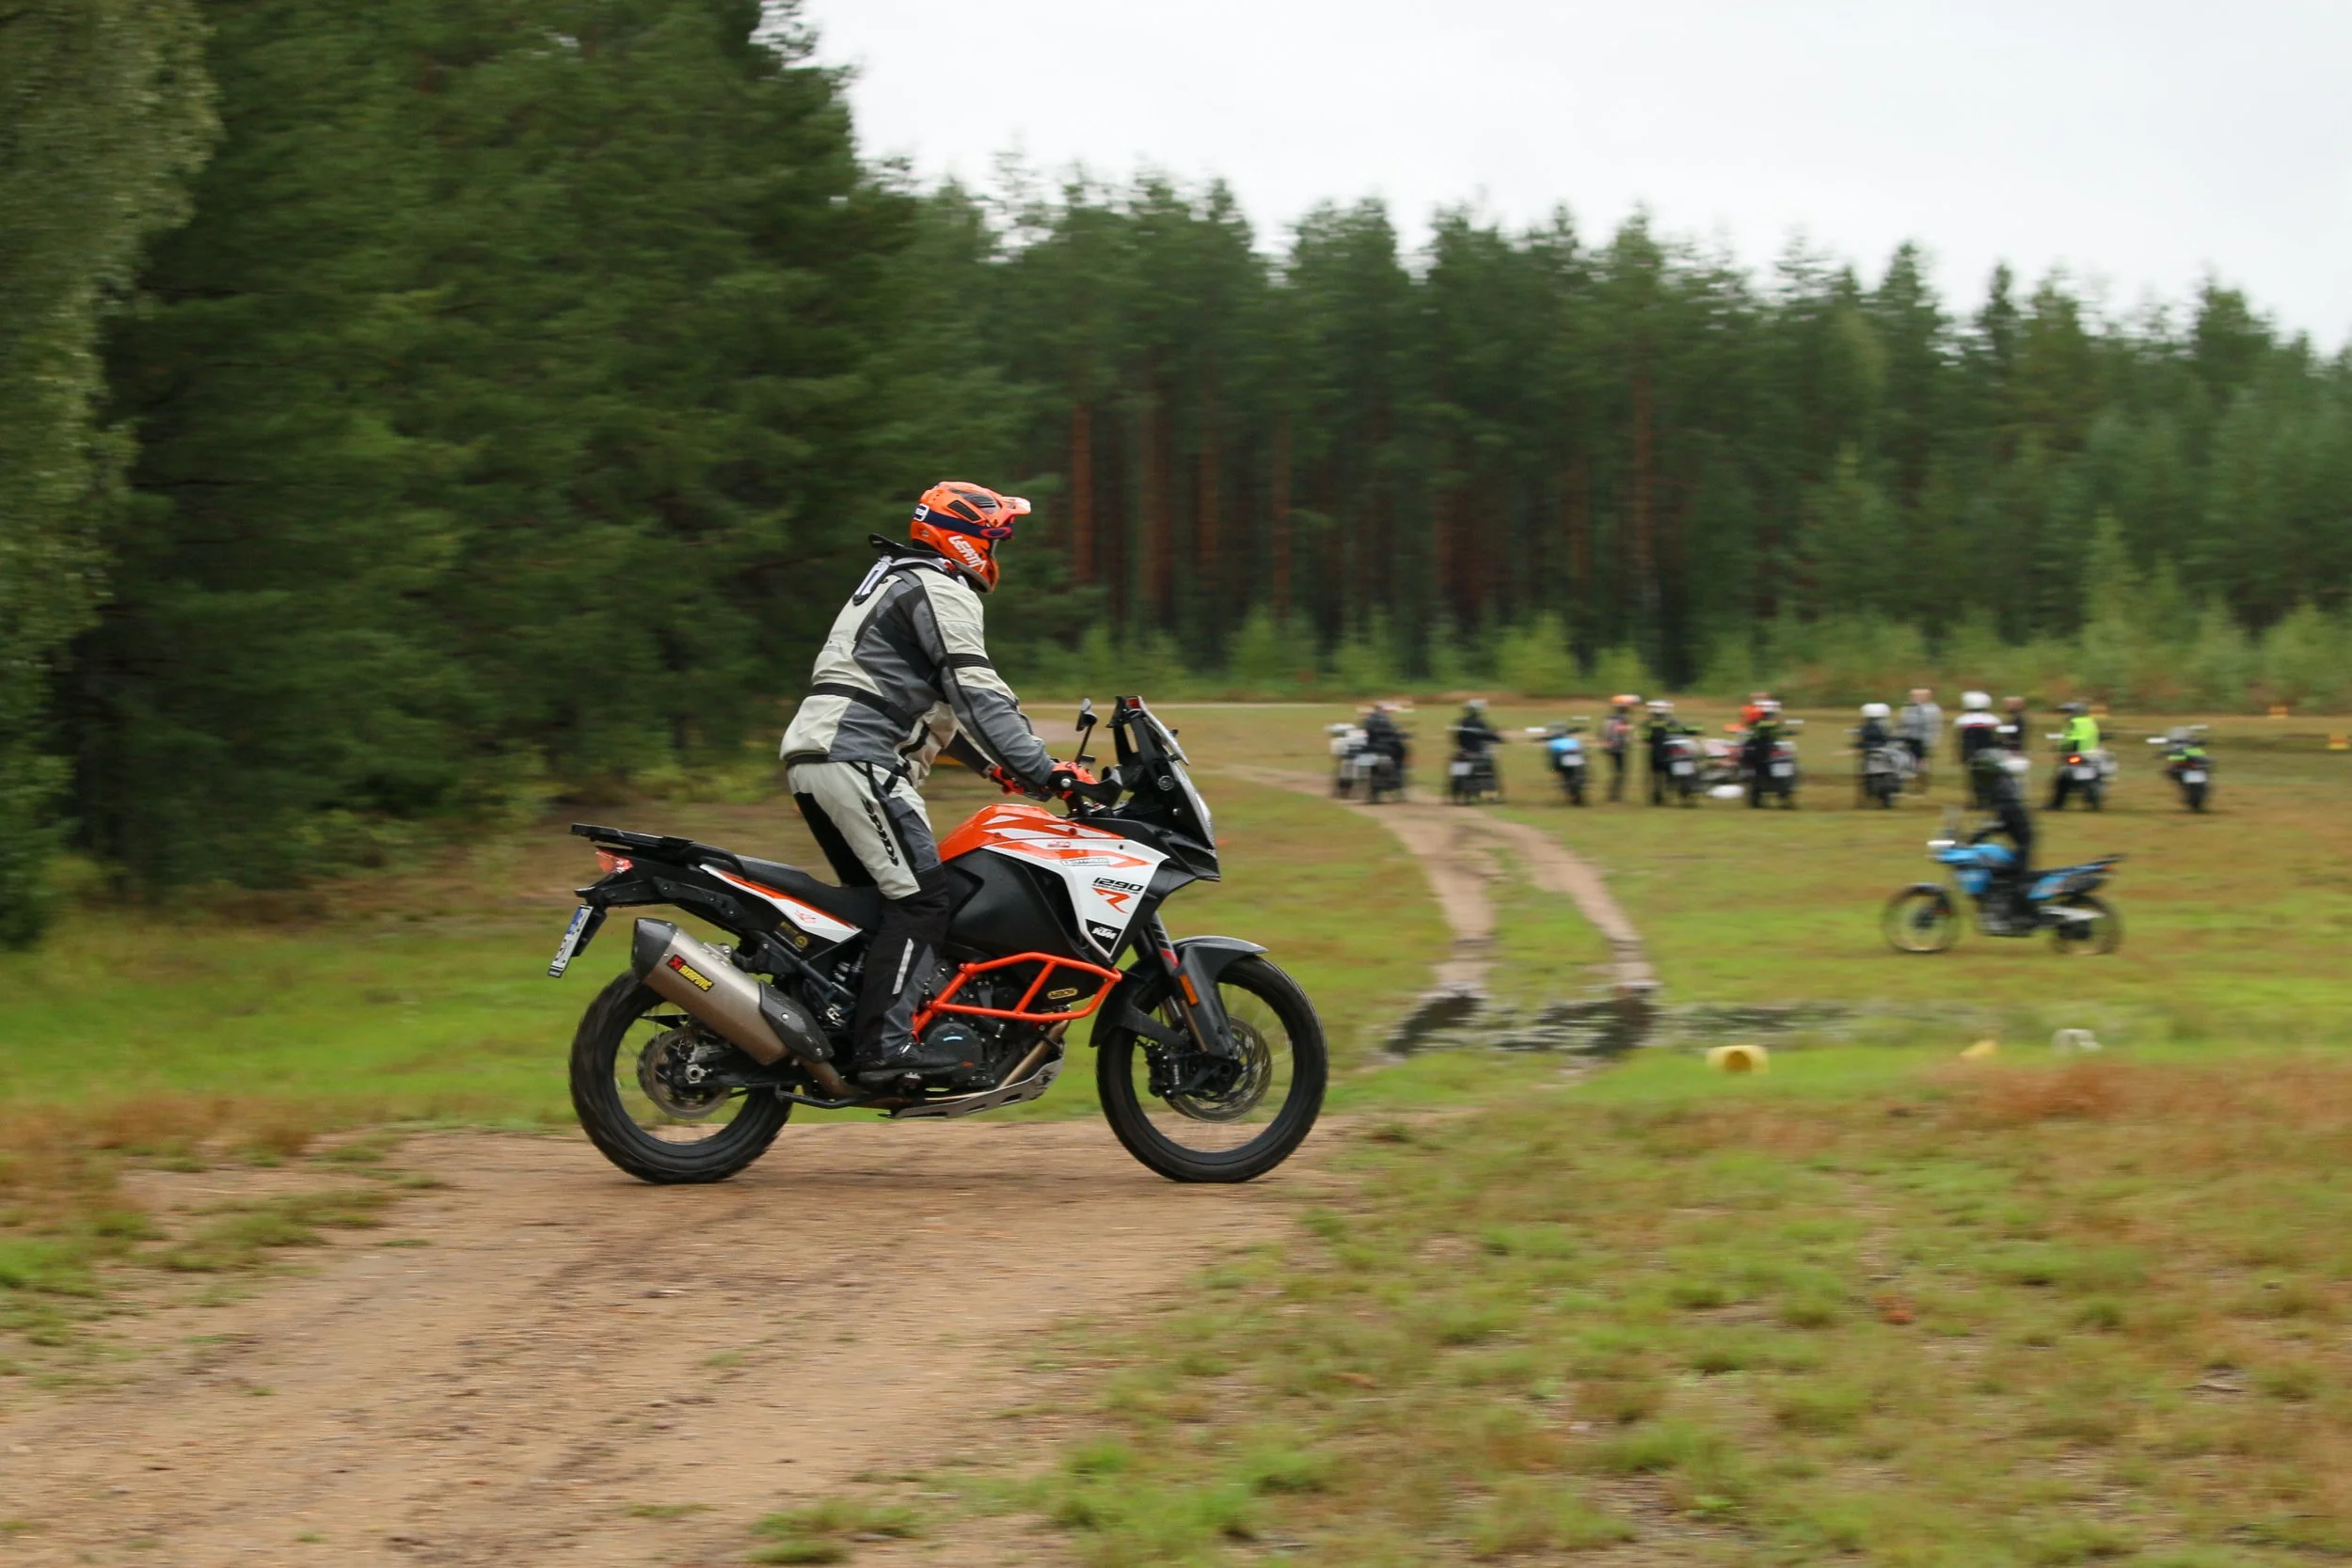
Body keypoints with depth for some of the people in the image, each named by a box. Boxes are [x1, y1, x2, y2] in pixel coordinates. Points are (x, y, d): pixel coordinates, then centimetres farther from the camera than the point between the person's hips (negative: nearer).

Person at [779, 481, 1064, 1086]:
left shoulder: (897, 581, 28)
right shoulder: (941, 590, -4)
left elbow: (937, 705, 33)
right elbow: (976, 692, -14)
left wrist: (996, 765, 29)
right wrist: (1040, 771, -16)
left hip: (814, 760, 11)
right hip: (857, 757, -11)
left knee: (879, 899, 15)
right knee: (921, 896, -16)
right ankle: (885, 1046, -24)